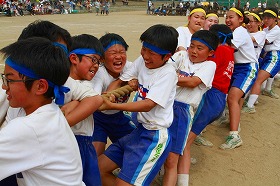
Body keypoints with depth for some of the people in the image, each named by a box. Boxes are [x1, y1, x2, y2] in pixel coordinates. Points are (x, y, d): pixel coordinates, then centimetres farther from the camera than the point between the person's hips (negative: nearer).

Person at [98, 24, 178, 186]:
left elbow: (148, 104, -23)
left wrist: (112, 106, -26)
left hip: (156, 135, -7)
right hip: (139, 129, 8)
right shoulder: (142, 61, 2)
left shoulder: (168, 73, -17)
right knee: (99, 168, 7)